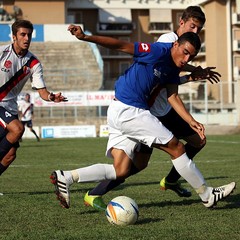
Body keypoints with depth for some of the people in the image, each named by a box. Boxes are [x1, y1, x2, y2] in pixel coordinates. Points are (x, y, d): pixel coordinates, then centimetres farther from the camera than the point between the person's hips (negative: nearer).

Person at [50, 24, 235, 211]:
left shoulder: (173, 68, 10)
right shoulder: (159, 51, -16)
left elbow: (173, 97, 9)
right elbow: (120, 45, -19)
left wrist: (191, 121, -3)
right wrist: (85, 37, -25)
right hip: (127, 110, -10)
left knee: (120, 171, 7)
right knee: (177, 147, -2)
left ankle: (65, 177, 1)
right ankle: (207, 195, 9)